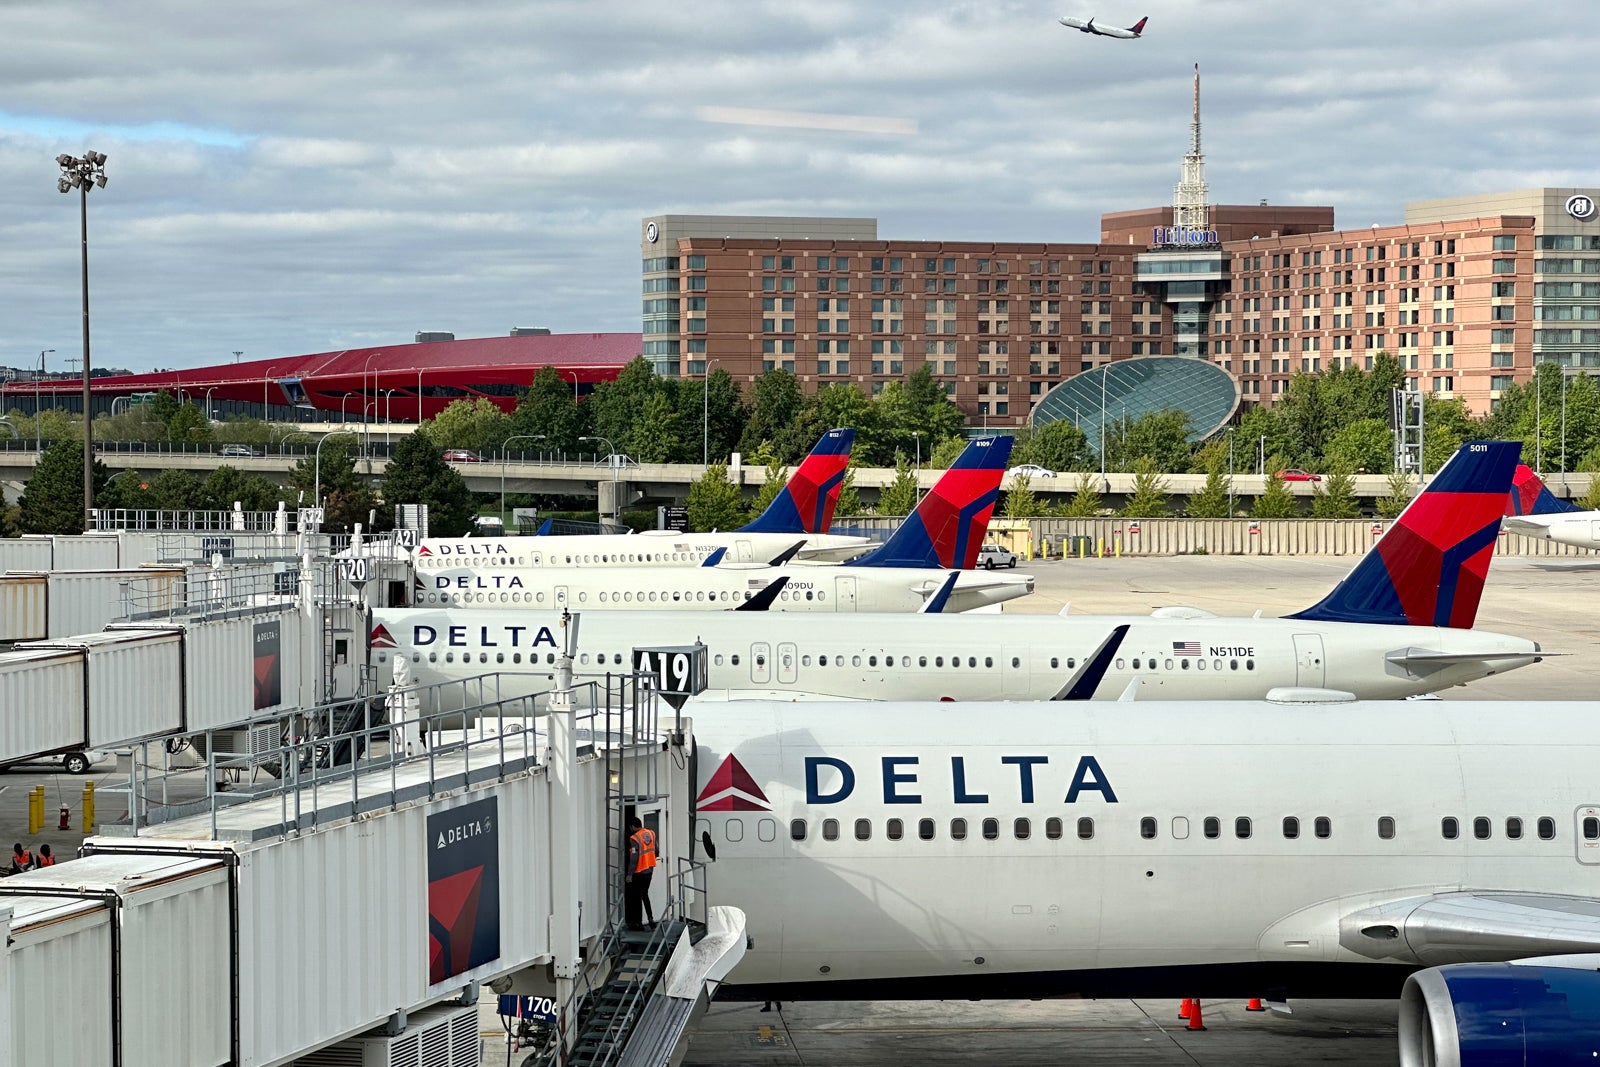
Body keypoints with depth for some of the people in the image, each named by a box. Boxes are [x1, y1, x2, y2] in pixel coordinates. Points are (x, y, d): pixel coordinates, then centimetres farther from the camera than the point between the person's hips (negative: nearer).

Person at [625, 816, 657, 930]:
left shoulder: (634, 838, -18)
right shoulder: (651, 833, 2)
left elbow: (634, 858, -20)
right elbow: (655, 850, 12)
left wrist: (630, 874, -16)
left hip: (639, 871, -7)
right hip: (650, 869, 7)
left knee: (637, 896, 3)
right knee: (645, 894, 19)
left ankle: (638, 923, 7)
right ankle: (651, 919, 15)